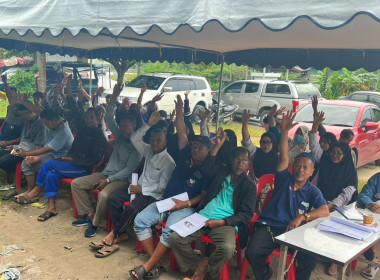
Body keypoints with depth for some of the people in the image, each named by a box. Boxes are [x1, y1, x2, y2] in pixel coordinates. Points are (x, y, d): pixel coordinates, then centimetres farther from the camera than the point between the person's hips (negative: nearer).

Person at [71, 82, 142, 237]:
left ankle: (95, 222, -9)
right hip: (106, 173, 8)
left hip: (121, 179, -8)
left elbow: (129, 169, -16)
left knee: (104, 195, -35)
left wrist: (108, 180, -19)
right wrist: (114, 98, -12)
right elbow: (109, 118, 0)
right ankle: (88, 214, 4)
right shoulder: (120, 136, 9)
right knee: (76, 183, 0)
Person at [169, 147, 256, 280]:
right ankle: (199, 263, 3)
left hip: (225, 223, -3)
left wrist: (221, 222, -11)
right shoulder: (222, 173, 21)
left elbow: (246, 214, -1)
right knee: (174, 238, -18)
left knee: (227, 247, -36)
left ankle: (206, 268, -2)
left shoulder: (249, 186, 8)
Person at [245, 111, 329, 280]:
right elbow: (284, 158, 0)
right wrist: (284, 131, -9)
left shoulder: (312, 192, 11)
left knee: (310, 259, -27)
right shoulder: (285, 179, 12)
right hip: (269, 226, 0)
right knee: (252, 253, -25)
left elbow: (325, 211, -5)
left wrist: (302, 217, -21)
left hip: (293, 231, 0)